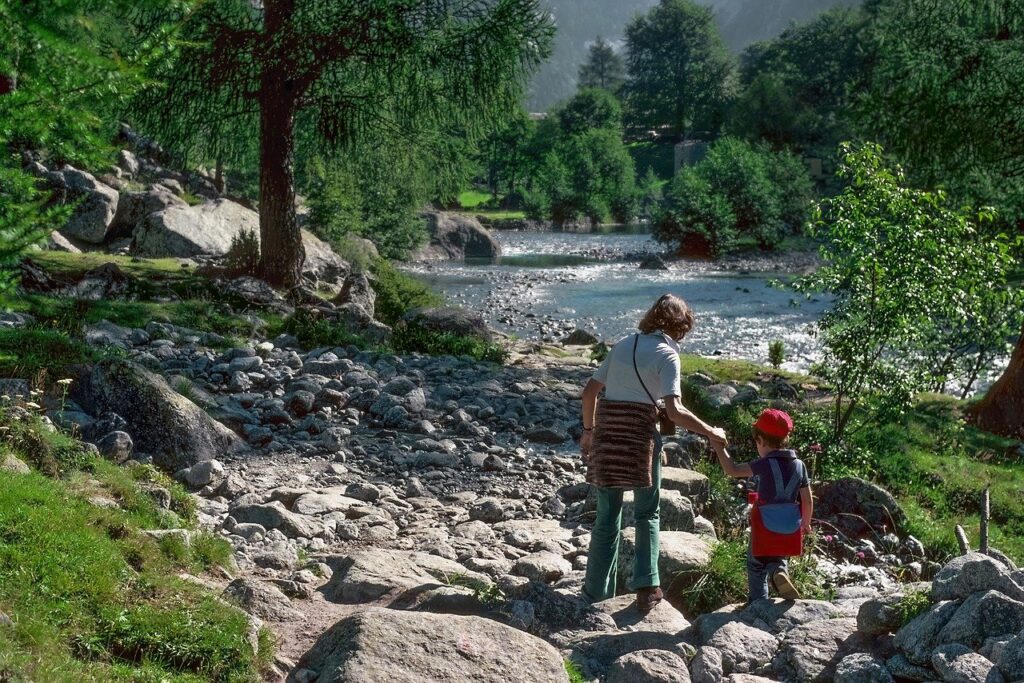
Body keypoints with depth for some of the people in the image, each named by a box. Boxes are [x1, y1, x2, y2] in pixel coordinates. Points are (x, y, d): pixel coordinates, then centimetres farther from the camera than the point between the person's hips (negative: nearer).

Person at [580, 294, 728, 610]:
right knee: (647, 513, 13)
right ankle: (646, 585, 6)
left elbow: (589, 390, 14)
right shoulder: (667, 354, -7)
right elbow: (675, 411, -17)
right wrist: (711, 432, -7)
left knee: (607, 516, 14)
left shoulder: (623, 344, 11)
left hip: (607, 435, 5)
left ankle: (597, 590, 19)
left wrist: (588, 430, 24)